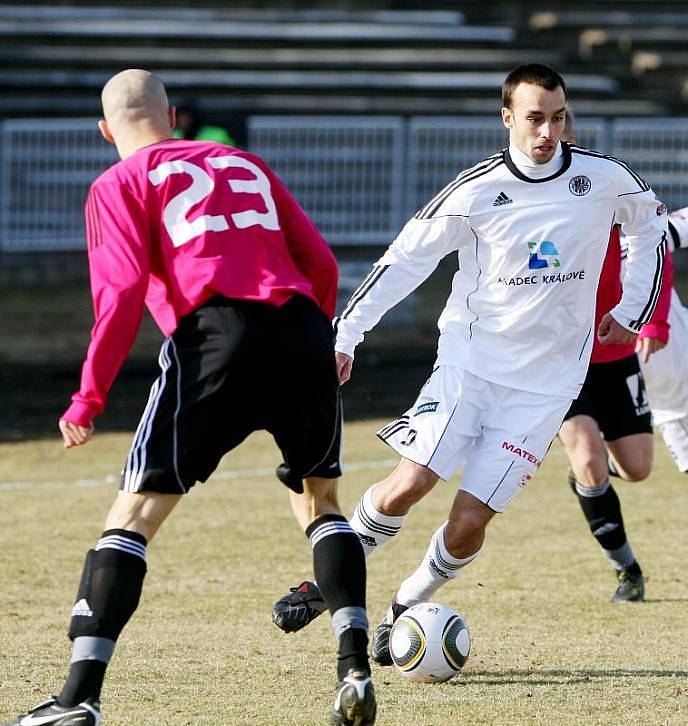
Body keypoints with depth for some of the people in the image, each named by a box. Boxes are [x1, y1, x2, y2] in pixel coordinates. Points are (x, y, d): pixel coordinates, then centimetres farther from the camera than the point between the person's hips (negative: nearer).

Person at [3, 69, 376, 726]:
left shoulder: (120, 185, 13)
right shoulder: (244, 165, 27)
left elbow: (123, 292, -2)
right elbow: (321, 264, 22)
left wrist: (89, 397, 1)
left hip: (214, 334, -4)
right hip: (301, 331, 4)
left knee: (136, 509, -1)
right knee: (318, 498, 24)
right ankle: (354, 671, 11)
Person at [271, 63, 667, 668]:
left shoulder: (605, 180, -4)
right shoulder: (477, 191, -9)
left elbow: (651, 226, 17)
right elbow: (408, 256, -1)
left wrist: (632, 312, 15)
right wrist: (347, 331, -6)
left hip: (544, 381, 1)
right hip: (470, 360, -1)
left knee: (470, 521, -8)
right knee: (409, 485, -17)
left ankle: (405, 611, 16)